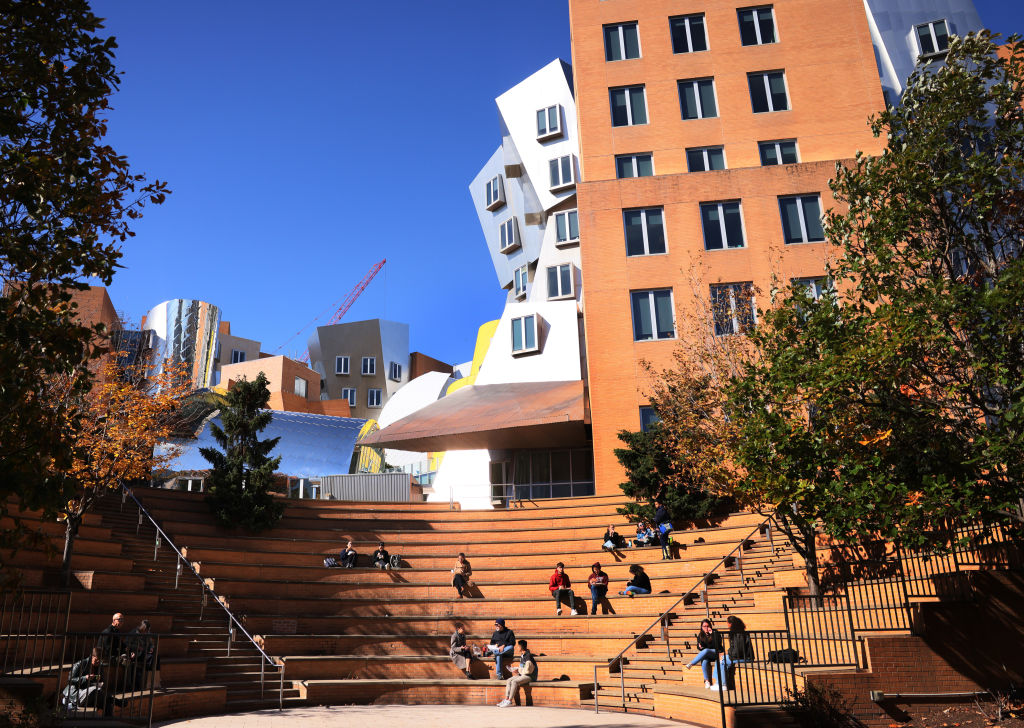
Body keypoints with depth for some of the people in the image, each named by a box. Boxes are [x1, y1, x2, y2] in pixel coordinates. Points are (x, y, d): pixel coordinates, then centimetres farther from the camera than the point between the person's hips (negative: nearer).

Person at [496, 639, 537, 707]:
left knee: (514, 682, -27)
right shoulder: (522, 656, 13)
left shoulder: (528, 656, -17)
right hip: (522, 675, 9)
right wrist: (517, 668, 5)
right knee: (509, 680, -8)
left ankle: (509, 701, -23)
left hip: (530, 676, -9)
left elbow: (527, 670, -20)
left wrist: (518, 670, -11)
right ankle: (506, 699, -12)